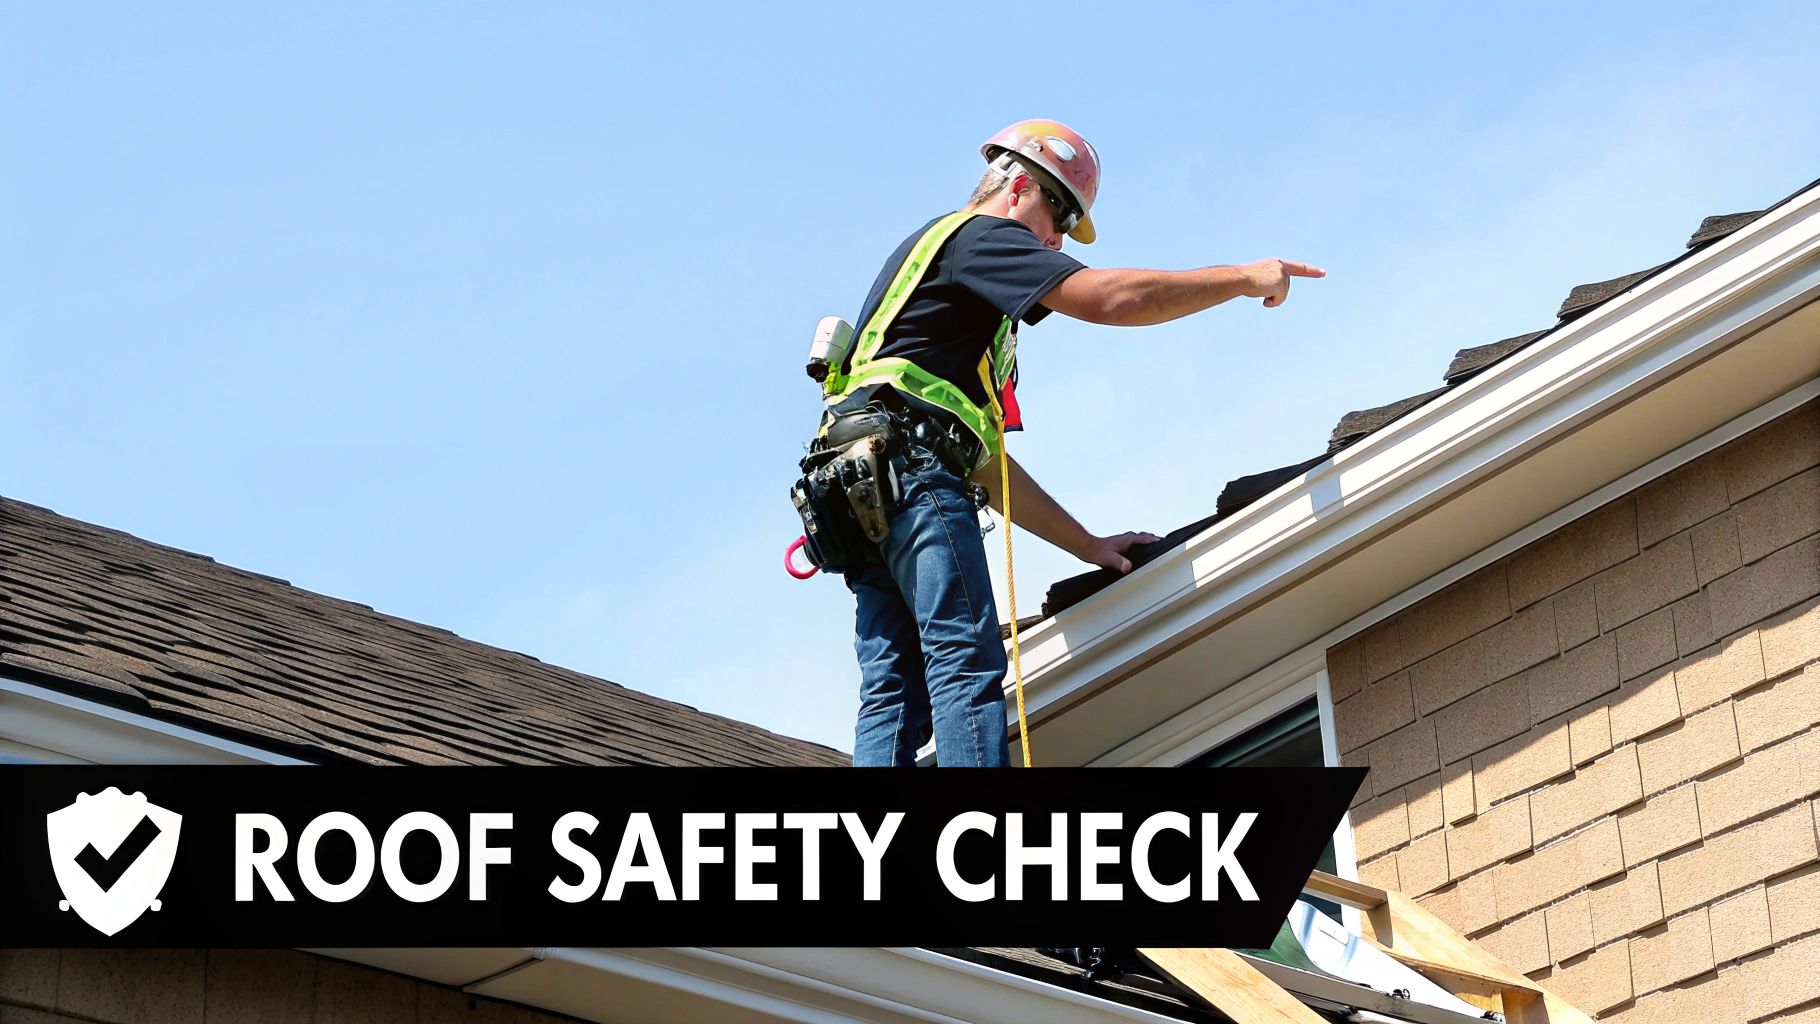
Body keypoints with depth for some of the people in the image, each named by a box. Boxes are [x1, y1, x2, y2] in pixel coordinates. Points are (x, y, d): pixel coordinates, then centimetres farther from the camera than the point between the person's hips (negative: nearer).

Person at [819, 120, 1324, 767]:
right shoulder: (975, 235, 8)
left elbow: (984, 463, 32)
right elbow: (1108, 298, -9)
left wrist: (1085, 544, 27)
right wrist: (1245, 278, 1)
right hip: (910, 465, -9)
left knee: (893, 689, -4)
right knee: (967, 664, -20)